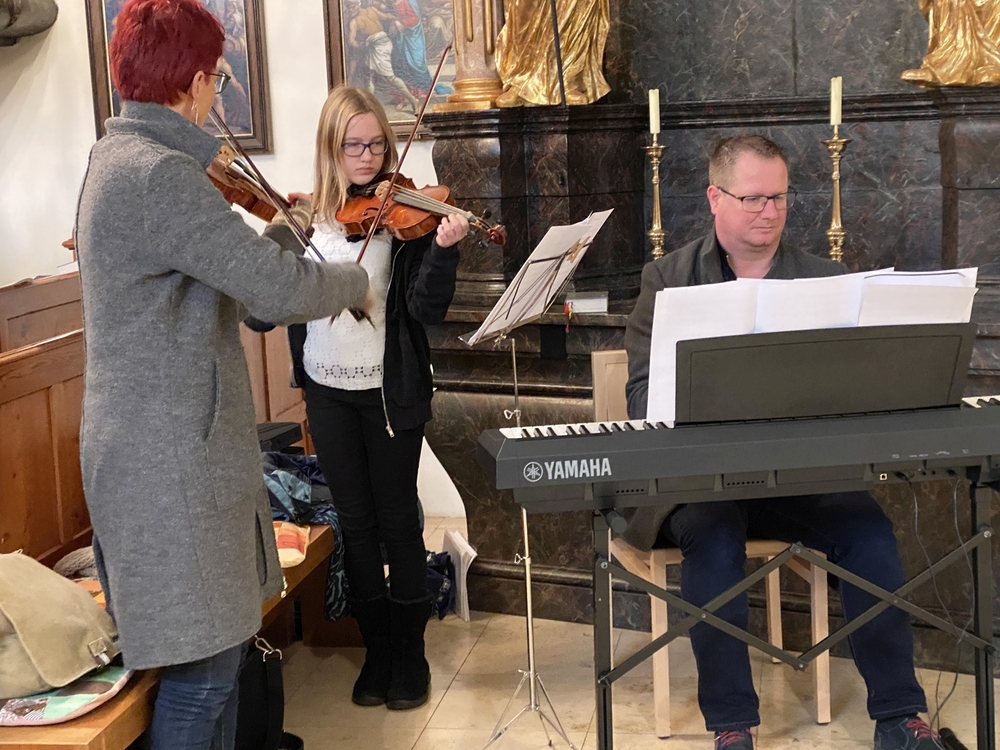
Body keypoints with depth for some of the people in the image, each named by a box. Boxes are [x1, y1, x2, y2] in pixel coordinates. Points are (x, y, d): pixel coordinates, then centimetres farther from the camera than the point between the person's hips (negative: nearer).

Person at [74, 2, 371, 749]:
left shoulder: (121, 159, 12)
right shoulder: (160, 174, -21)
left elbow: (228, 283, 19)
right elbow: (282, 292, -23)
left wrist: (289, 231, 25)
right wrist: (355, 280, -3)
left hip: (174, 442, 10)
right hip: (171, 456, -10)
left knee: (222, 641, 18)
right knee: (204, 665, -1)